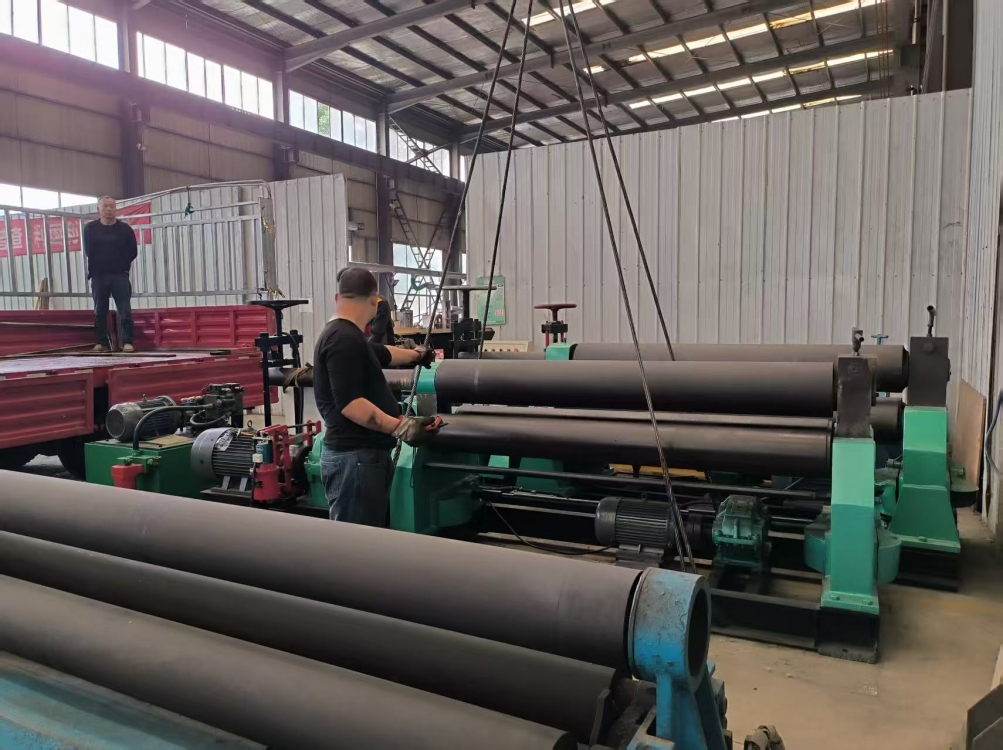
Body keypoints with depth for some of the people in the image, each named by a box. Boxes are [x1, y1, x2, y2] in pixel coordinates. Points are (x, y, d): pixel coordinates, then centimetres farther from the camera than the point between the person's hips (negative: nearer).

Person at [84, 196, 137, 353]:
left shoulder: (125, 229, 1)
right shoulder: (90, 229, 5)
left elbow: (133, 252, 3)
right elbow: (88, 252, 7)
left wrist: (120, 266, 1)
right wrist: (97, 268, 4)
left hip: (119, 275, -2)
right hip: (98, 276, 2)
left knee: (125, 311, -8)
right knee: (99, 312, 6)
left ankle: (128, 342, -6)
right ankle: (102, 342, 13)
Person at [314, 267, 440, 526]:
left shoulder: (348, 337, 17)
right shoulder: (344, 339, -16)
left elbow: (382, 353, 36)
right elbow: (349, 403, -23)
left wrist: (416, 355, 53)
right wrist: (400, 427, -27)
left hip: (367, 454, 11)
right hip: (354, 458, -11)